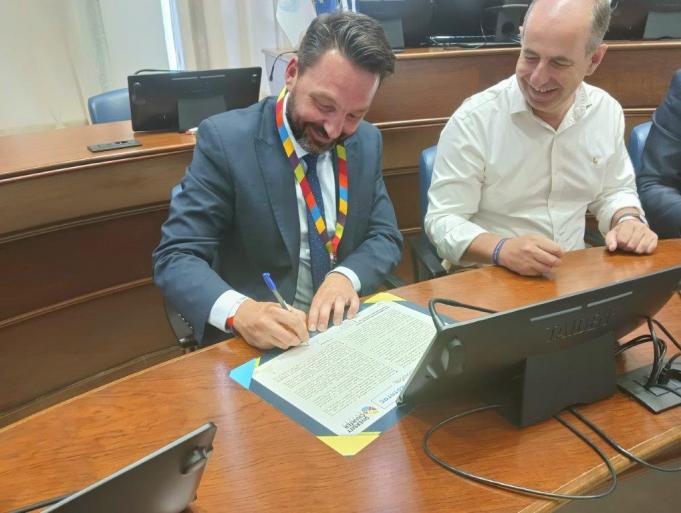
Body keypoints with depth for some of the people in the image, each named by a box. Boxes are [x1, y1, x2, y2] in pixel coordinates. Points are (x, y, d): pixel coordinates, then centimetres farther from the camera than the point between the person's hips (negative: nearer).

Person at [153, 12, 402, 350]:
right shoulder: (225, 140, -14)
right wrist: (239, 310, -34)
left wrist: (347, 275, -16)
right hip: (255, 341, -3)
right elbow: (175, 258, -16)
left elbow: (386, 237, 5)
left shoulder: (367, 142, 1)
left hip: (347, 329, 4)